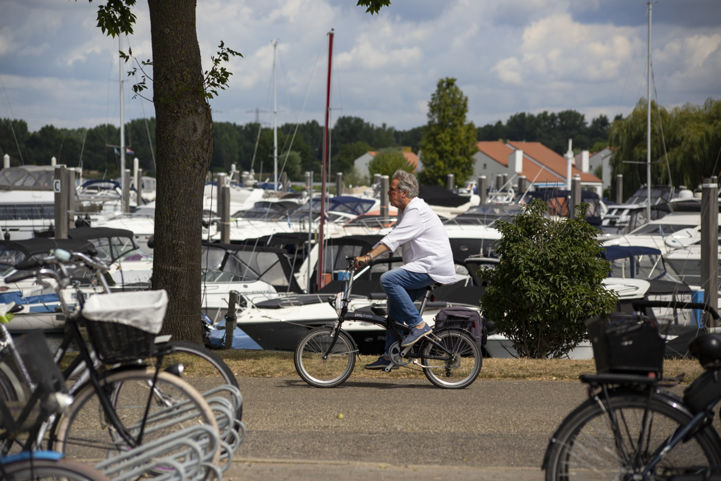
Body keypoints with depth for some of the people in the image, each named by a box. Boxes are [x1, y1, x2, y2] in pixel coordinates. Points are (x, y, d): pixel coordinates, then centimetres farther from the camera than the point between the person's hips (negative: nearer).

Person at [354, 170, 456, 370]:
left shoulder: (417, 211, -15)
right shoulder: (406, 211, 19)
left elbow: (394, 239, -25)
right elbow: (391, 238, 21)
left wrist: (368, 257, -32)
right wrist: (367, 255, 12)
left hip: (433, 267, -11)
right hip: (424, 267, 11)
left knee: (389, 279, -23)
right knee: (395, 301, 12)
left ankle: (418, 325, -19)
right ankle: (390, 355, 15)